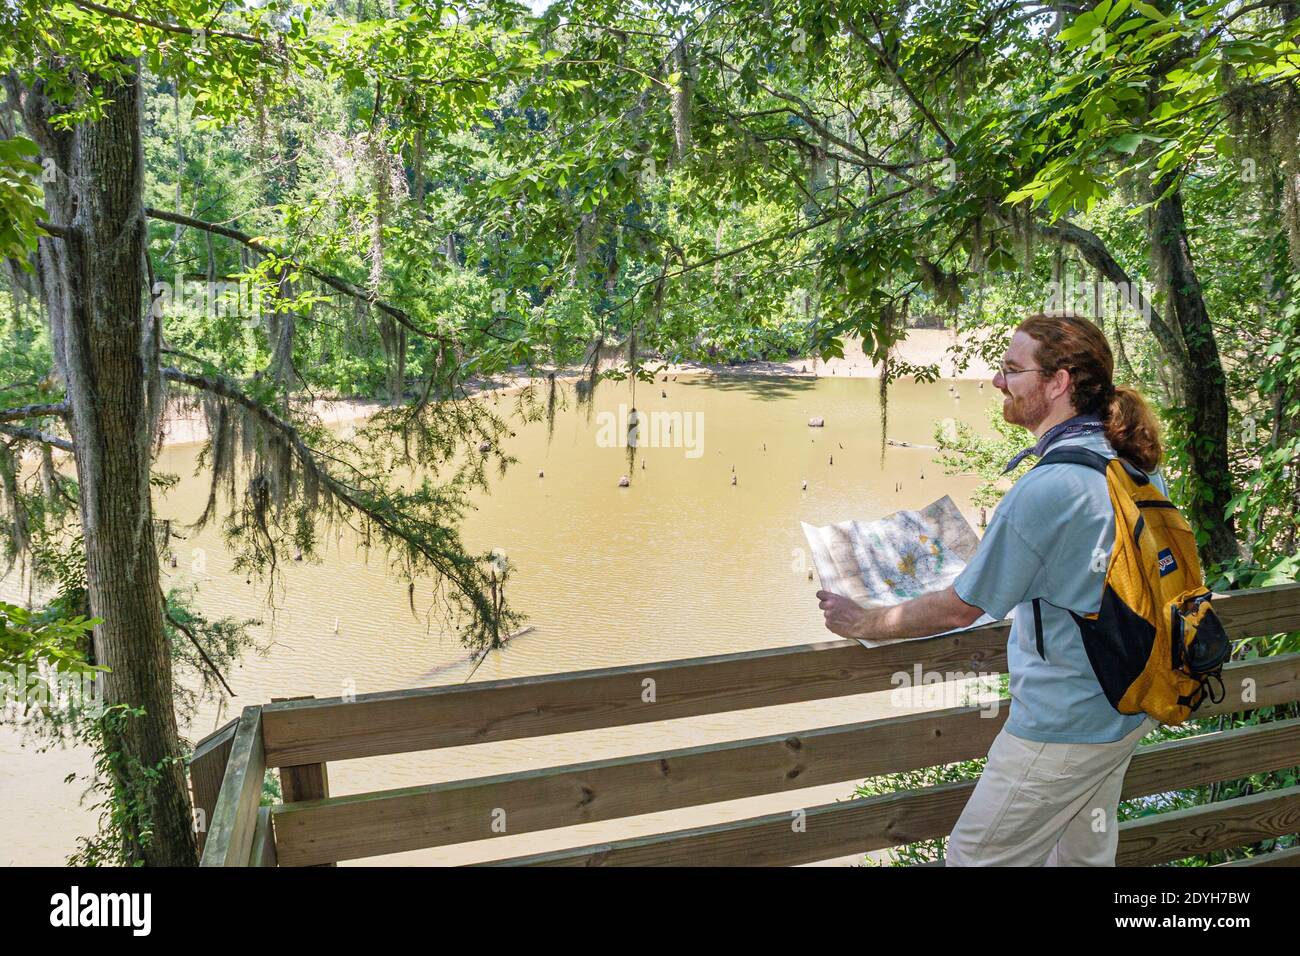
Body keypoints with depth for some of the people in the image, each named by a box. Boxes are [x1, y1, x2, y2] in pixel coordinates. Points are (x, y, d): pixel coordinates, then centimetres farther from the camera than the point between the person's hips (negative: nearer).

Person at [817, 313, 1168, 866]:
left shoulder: (1046, 489, -27)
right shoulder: (1140, 467, 0)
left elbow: (960, 609, -19)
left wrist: (862, 623, -7)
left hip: (1063, 727, -9)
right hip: (1129, 710, 9)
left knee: (975, 857, 5)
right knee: (1085, 853, 23)